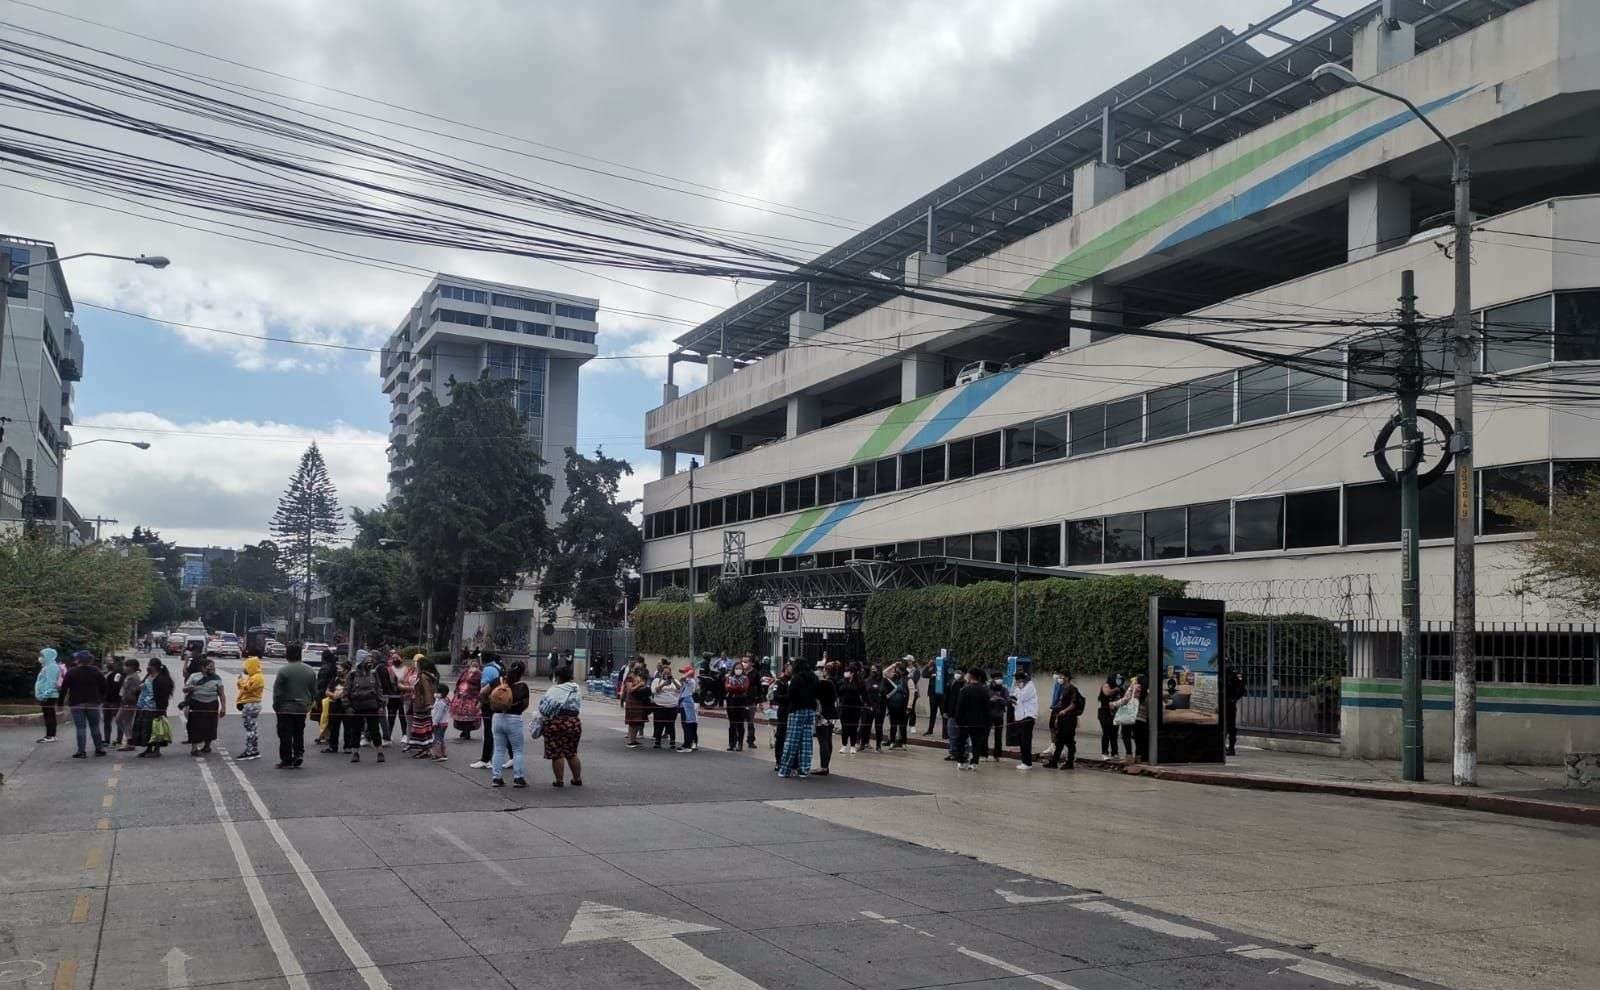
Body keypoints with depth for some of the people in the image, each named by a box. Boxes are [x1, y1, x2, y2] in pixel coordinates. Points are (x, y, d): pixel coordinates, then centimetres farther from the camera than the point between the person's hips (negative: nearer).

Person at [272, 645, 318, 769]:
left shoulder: (283, 670, -13)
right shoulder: (310, 671, 4)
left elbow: (277, 692, -11)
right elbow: (314, 691, 10)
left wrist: (276, 707, 0)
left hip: (286, 709, -5)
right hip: (302, 709, 5)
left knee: (285, 735, 2)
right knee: (299, 733, 17)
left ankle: (287, 761, 5)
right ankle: (299, 754, 6)